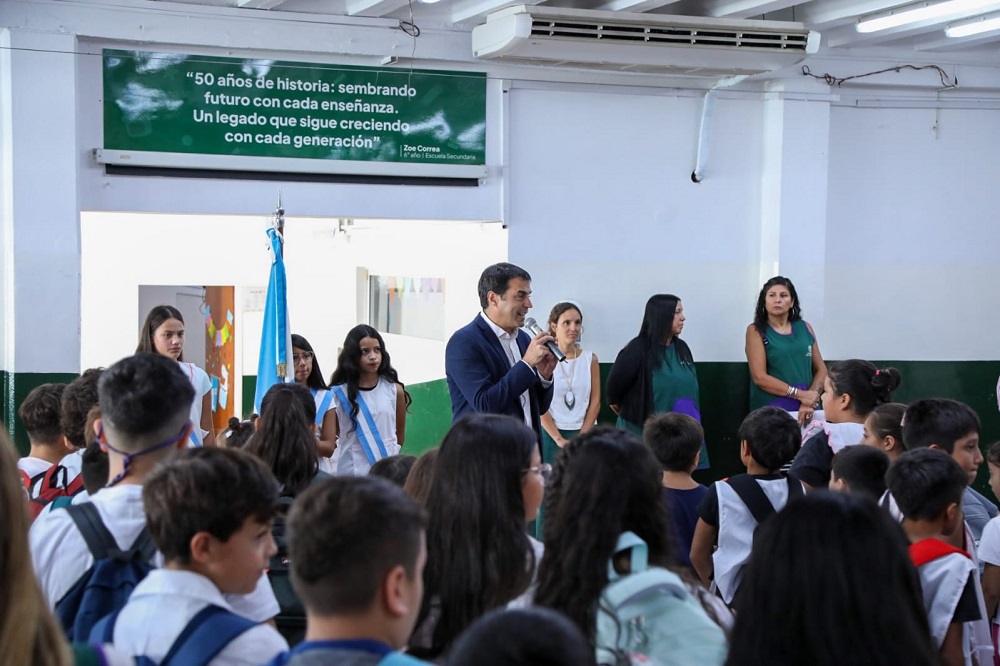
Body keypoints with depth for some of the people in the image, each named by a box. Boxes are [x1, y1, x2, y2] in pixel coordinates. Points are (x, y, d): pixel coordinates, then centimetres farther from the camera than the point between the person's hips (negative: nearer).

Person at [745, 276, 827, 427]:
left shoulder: (804, 328, 10)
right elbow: (759, 377, -9)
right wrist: (800, 394, -14)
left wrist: (811, 400, -9)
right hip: (769, 411, -3)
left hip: (804, 411, 3)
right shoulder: (756, 331, 0)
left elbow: (821, 370, 9)